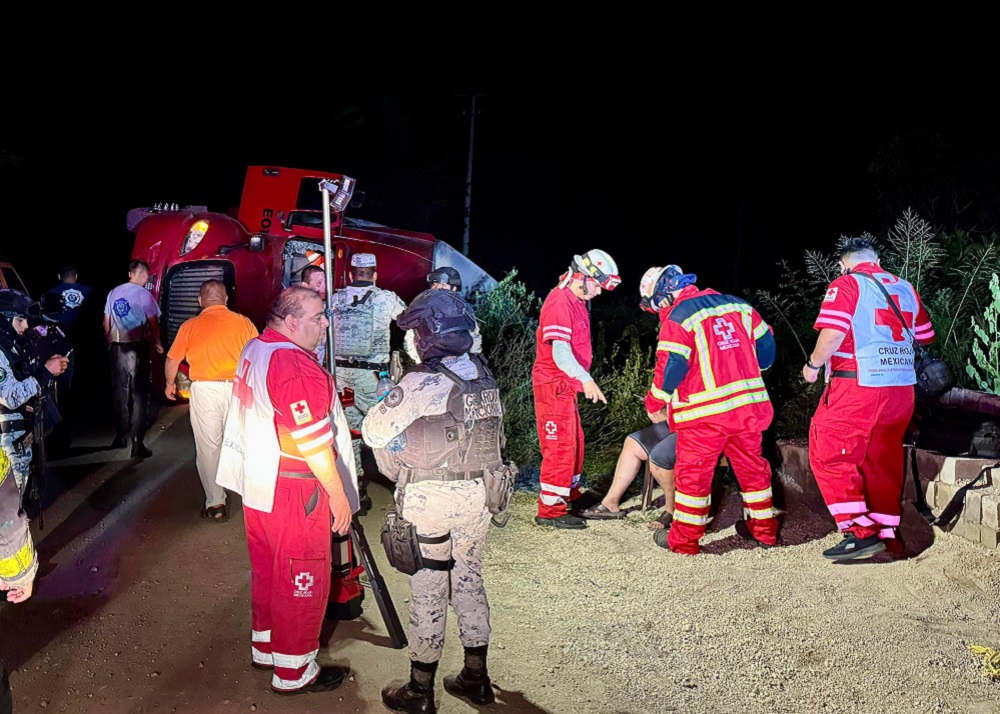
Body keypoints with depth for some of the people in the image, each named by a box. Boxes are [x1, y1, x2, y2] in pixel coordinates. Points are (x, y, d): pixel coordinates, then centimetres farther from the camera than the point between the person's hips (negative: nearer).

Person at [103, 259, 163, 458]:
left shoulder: (114, 293, 7)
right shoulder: (143, 294, -10)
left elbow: (106, 322, 13)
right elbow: (153, 323, -10)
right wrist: (157, 343, 5)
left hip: (117, 347, 5)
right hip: (137, 347, -5)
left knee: (120, 392, 16)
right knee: (139, 394, -1)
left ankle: (121, 436, 25)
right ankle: (137, 442, -3)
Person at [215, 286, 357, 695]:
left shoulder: (254, 350, 6)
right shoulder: (296, 366, -25)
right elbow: (314, 442, -24)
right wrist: (339, 496, -16)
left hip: (255, 483, 10)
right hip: (293, 492, -10)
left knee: (267, 569, 22)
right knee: (302, 580, 4)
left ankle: (265, 646, 38)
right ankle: (294, 671, 16)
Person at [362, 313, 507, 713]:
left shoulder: (423, 382, -18)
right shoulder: (484, 374, 2)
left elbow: (373, 431, -16)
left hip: (430, 500, -6)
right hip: (477, 495, 6)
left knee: (428, 593, 5)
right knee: (469, 581, 18)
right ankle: (476, 679, 29)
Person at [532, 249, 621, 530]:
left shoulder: (577, 302, 13)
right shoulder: (559, 302, -19)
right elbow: (559, 351, -29)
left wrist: (581, 379, 18)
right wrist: (585, 379, -40)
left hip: (566, 385, 10)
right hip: (554, 385, -10)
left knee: (574, 442, 19)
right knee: (560, 446, -6)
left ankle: (570, 495, 34)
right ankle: (550, 510, 3)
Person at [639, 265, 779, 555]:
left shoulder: (677, 318, -9)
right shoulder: (736, 304, 10)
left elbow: (670, 368, -13)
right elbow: (765, 344, 14)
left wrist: (653, 404, 1)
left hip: (705, 412, -6)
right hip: (749, 404, 6)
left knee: (693, 473, 5)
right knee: (751, 466, 19)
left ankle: (684, 540, 13)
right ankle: (764, 529, 31)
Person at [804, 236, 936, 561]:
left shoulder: (845, 285, -6)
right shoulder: (905, 288, 13)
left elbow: (832, 334, -19)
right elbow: (924, 336, 19)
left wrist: (813, 364, -5)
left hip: (857, 387, -7)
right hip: (901, 388, 7)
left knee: (829, 454, 0)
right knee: (883, 461, 15)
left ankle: (861, 533, -6)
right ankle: (886, 534, 20)